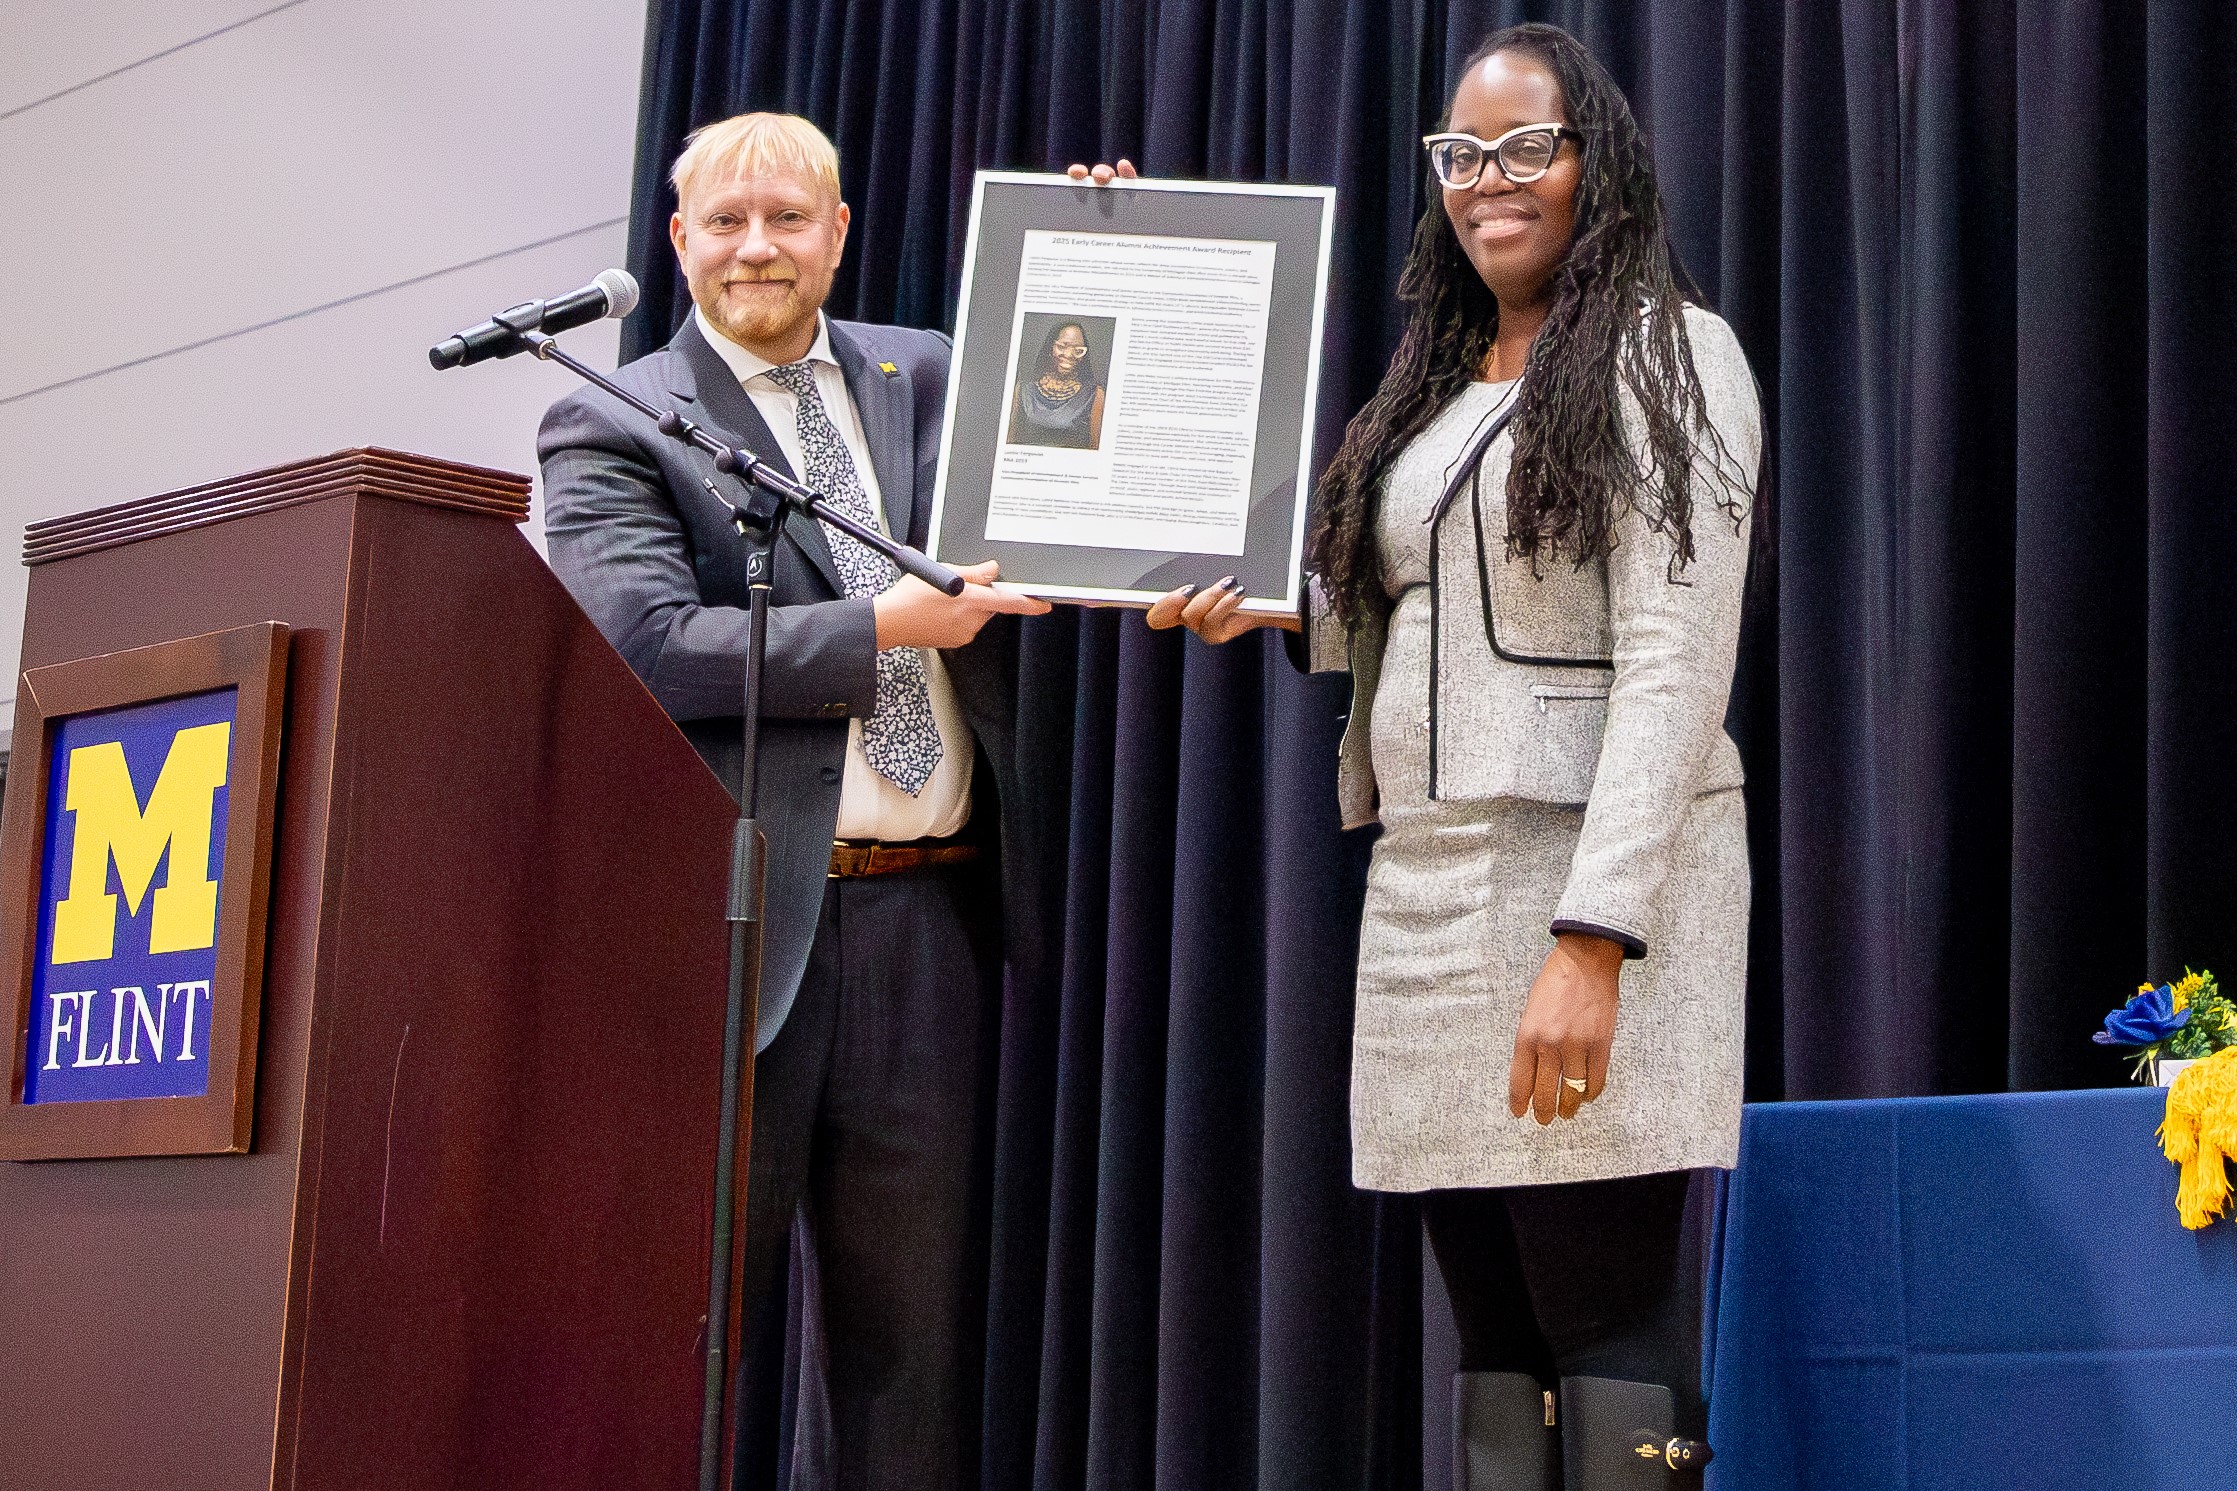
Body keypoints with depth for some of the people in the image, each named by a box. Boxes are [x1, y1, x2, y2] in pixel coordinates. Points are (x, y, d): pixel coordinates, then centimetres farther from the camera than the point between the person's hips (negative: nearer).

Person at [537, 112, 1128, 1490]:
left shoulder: (931, 377, 16)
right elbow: (646, 641, -12)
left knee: (914, 1314, 8)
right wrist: (879, 630, -13)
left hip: (928, 917, 4)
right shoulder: (611, 427, 2)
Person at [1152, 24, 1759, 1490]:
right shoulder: (1437, 382, 21)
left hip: (1596, 874, -7)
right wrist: (1263, 607, 6)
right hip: (1422, 877, 7)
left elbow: (1674, 664, -12)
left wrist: (1594, 937, -20)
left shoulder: (1667, 355, -2)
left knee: (1606, 1325, -9)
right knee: (1496, 1338, 7)